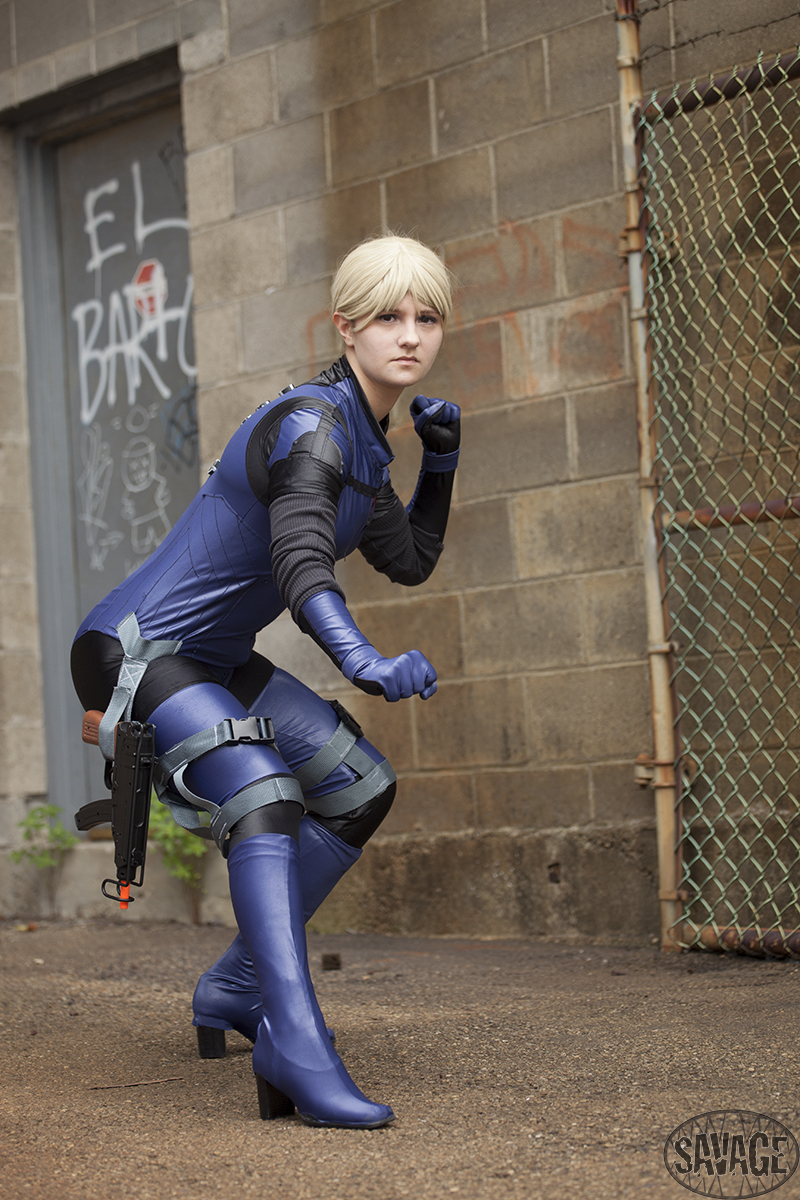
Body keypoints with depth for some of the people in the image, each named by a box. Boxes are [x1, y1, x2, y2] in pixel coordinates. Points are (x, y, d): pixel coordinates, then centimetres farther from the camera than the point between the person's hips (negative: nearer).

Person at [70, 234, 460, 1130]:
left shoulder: (362, 442, 9)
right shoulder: (311, 422, -19)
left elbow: (411, 561, 20)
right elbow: (300, 556, -37)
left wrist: (440, 461, 6)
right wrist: (363, 661, -53)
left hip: (210, 662, 10)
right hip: (135, 652, -10)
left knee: (362, 788, 12)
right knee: (262, 796, -31)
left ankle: (237, 988, 19)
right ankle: (297, 1052, -37)